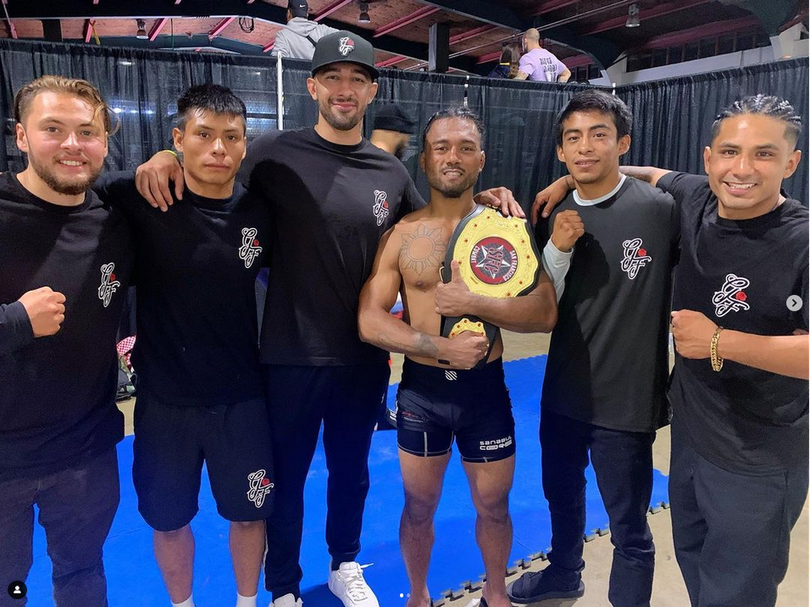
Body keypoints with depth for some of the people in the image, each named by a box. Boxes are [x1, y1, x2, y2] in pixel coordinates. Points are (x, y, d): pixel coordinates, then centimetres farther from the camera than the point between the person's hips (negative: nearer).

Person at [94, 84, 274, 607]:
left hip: (241, 398, 1)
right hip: (164, 398, -1)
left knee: (249, 513, 17)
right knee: (170, 519, 19)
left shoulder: (260, 214, -5)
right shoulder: (141, 199, -11)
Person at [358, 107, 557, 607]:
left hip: (485, 386, 1)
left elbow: (546, 313, -10)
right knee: (419, 506, 17)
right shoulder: (401, 233, -5)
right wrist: (440, 347, -19)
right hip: (421, 387, 0)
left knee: (493, 505, 18)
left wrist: (474, 304, -22)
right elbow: (368, 321, -9)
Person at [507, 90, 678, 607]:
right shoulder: (554, 219, 0)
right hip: (562, 393, 6)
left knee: (629, 530, 11)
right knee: (561, 496, 27)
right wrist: (557, 249, -15)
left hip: (627, 400, -5)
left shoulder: (661, 208, -14)